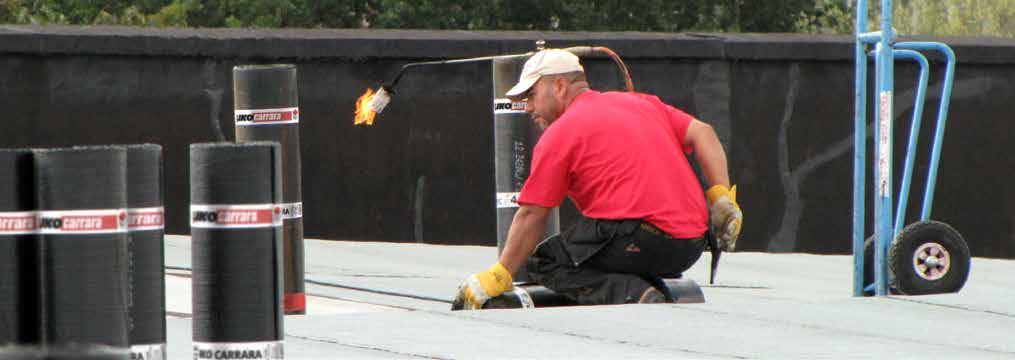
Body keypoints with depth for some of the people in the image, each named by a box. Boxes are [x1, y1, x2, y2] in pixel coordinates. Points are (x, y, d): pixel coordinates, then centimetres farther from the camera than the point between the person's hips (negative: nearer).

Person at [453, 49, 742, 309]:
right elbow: (701, 133, 11)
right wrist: (722, 199, 8)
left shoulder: (559, 134, 2)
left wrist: (498, 278, 8)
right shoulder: (640, 102, 21)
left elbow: (532, 215, 1)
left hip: (639, 241, -8)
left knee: (544, 261, 4)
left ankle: (632, 295, -17)